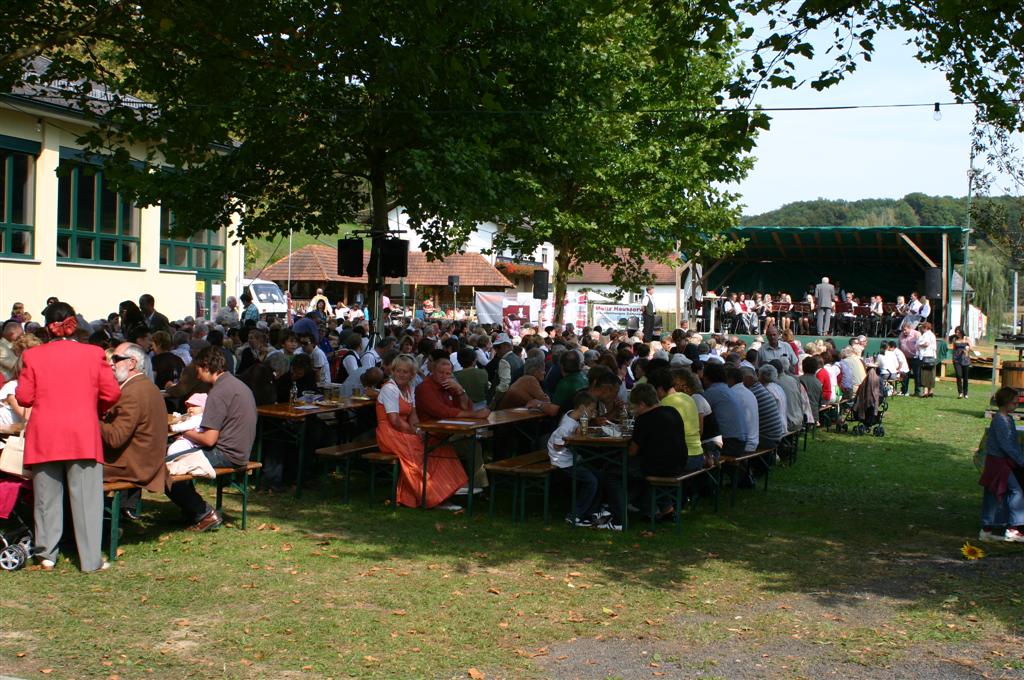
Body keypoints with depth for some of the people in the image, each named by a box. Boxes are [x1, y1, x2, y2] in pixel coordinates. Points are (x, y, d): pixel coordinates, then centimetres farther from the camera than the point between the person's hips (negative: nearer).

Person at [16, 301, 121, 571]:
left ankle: (46, 554, 20)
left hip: (44, 437, 1)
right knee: (86, 498, 3)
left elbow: (23, 397, 0)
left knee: (47, 497, 13)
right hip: (83, 436, -1)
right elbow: (112, 394, 0)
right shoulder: (93, 354, -2)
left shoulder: (33, 356, -1)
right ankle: (91, 559, 3)